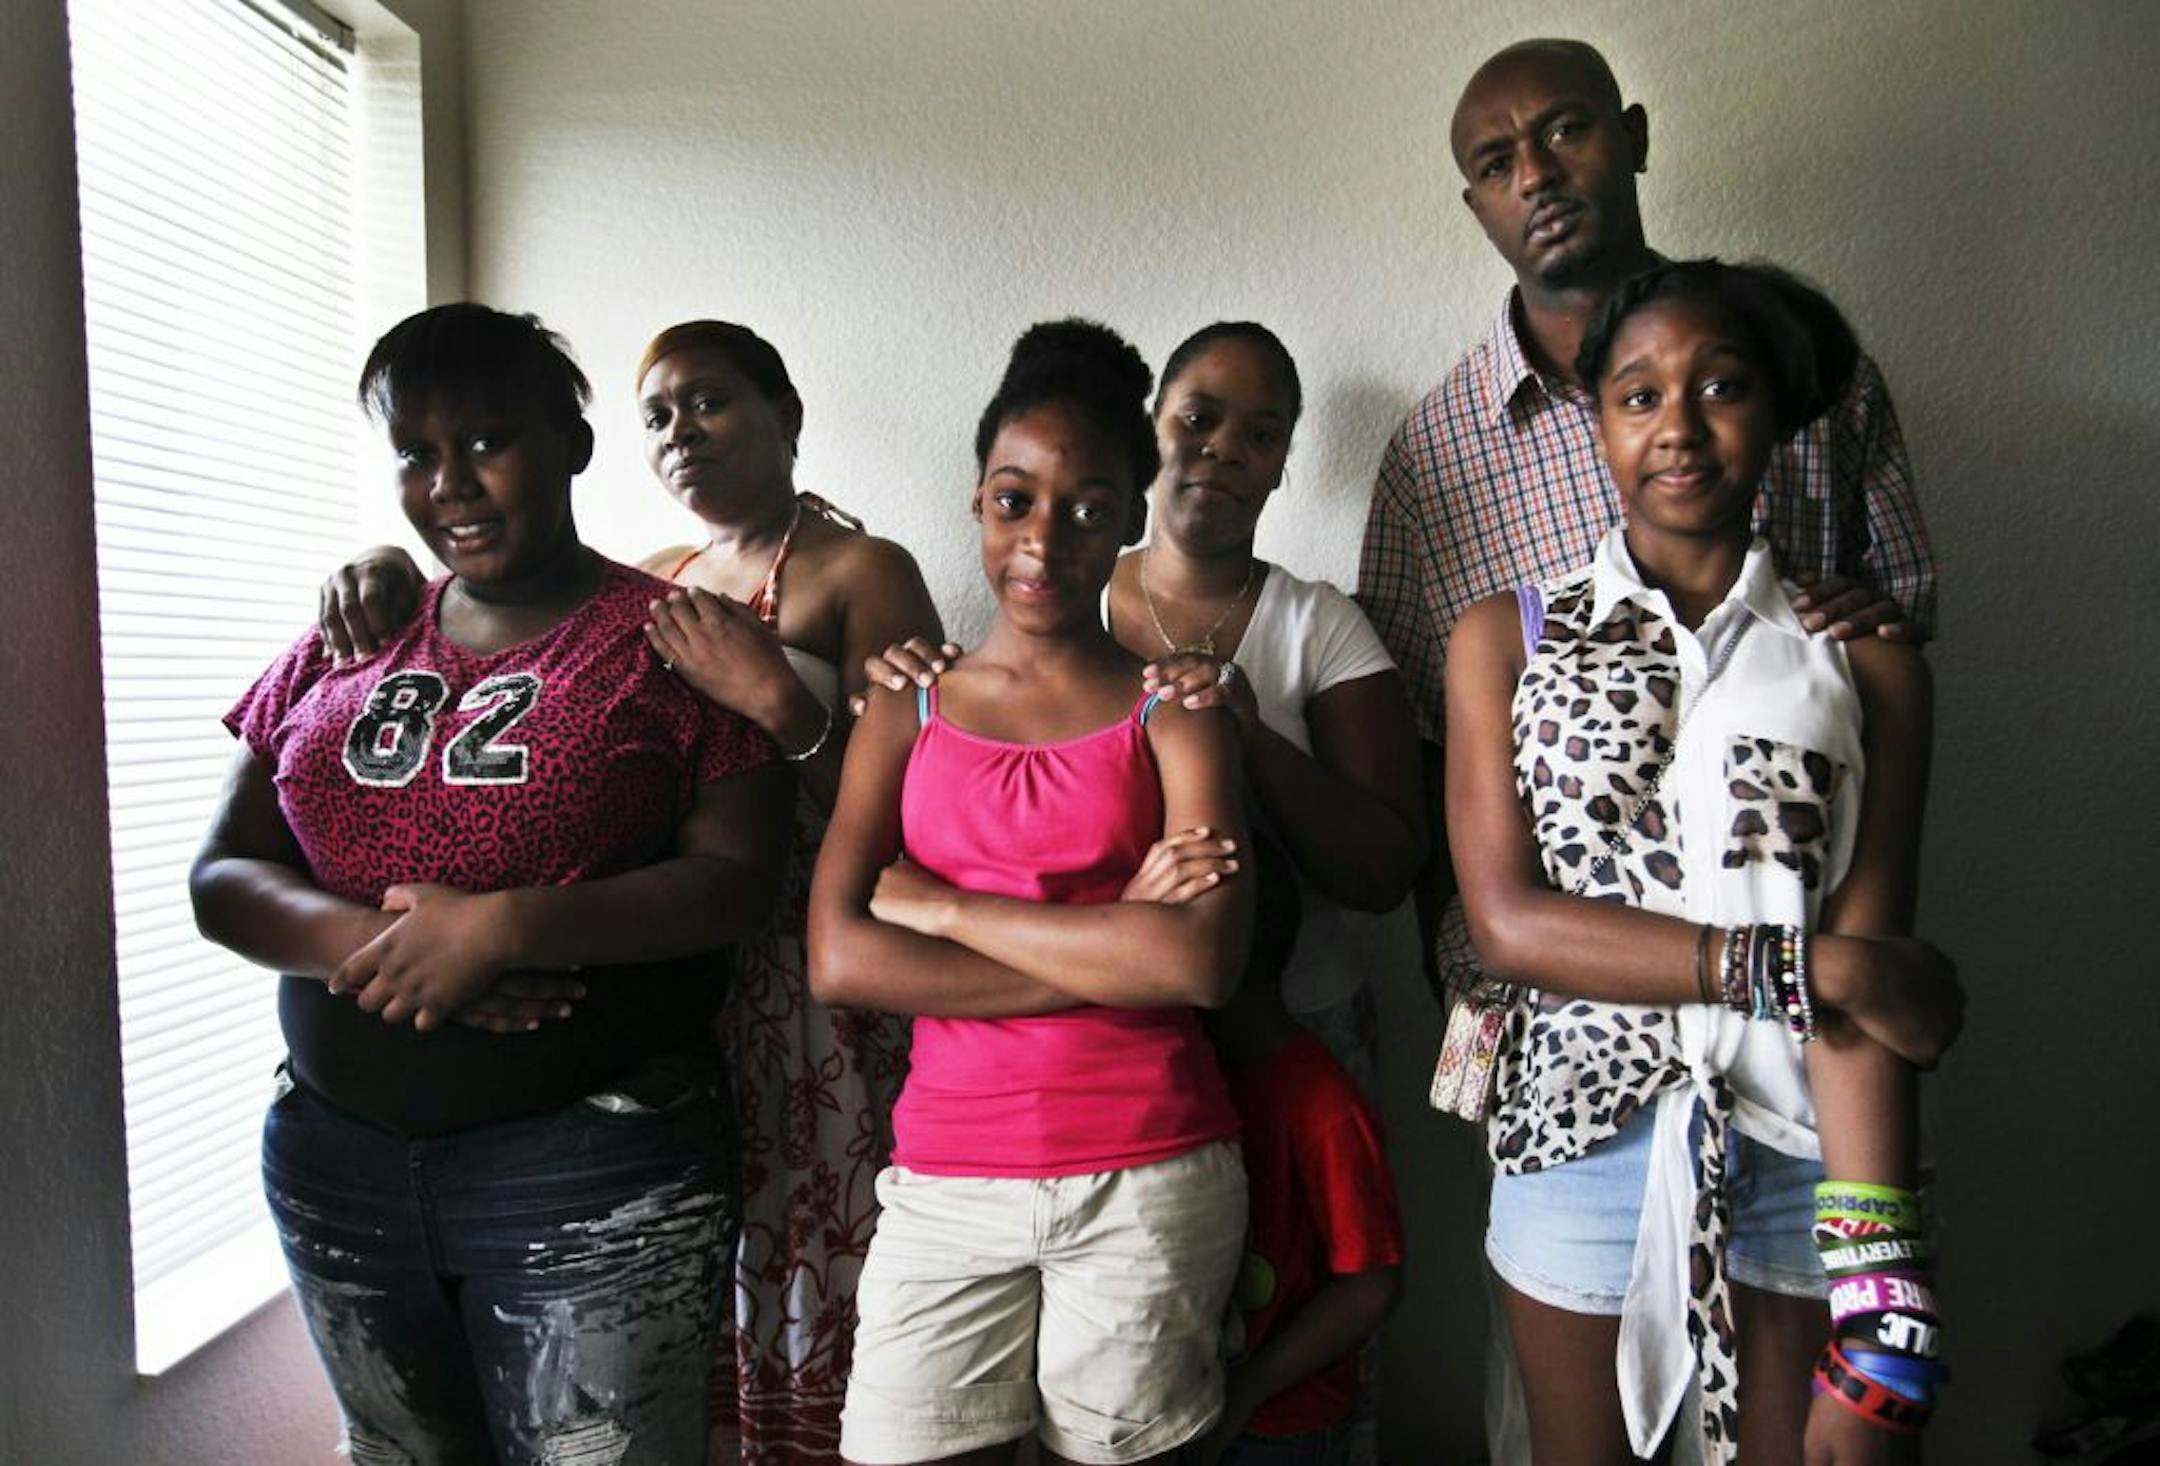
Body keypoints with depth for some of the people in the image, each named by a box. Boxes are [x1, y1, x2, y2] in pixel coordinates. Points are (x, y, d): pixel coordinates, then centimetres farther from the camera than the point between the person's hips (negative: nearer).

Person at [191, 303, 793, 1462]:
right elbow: (221, 880, 5)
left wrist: (508, 926, -23)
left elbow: (737, 882, -11)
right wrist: (380, 942, -15)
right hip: (335, 1158, 5)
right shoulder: (341, 648, 8)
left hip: (593, 1170, -5)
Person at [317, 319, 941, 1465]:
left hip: (814, 991, -5)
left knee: (802, 1287, 0)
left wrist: (778, 701, -21)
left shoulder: (862, 573, -2)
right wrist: (388, 576, -1)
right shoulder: (654, 586, 16)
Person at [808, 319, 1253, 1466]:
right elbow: (840, 962, -9)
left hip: (1149, 1182, -1)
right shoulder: (907, 712, 5)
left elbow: (1204, 962, -17)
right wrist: (1115, 953, -14)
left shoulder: (1172, 711, -1)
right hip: (946, 1182, 2)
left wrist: (943, 906, -12)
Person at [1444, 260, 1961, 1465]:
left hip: (1805, 1153, 0)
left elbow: (1869, 972, -10)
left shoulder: (1865, 659, -1)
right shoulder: (1507, 638, -1)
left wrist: (1883, 1308, -17)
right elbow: (1509, 920, -11)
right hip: (1585, 1141, 1)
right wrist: (1797, 964, -17)